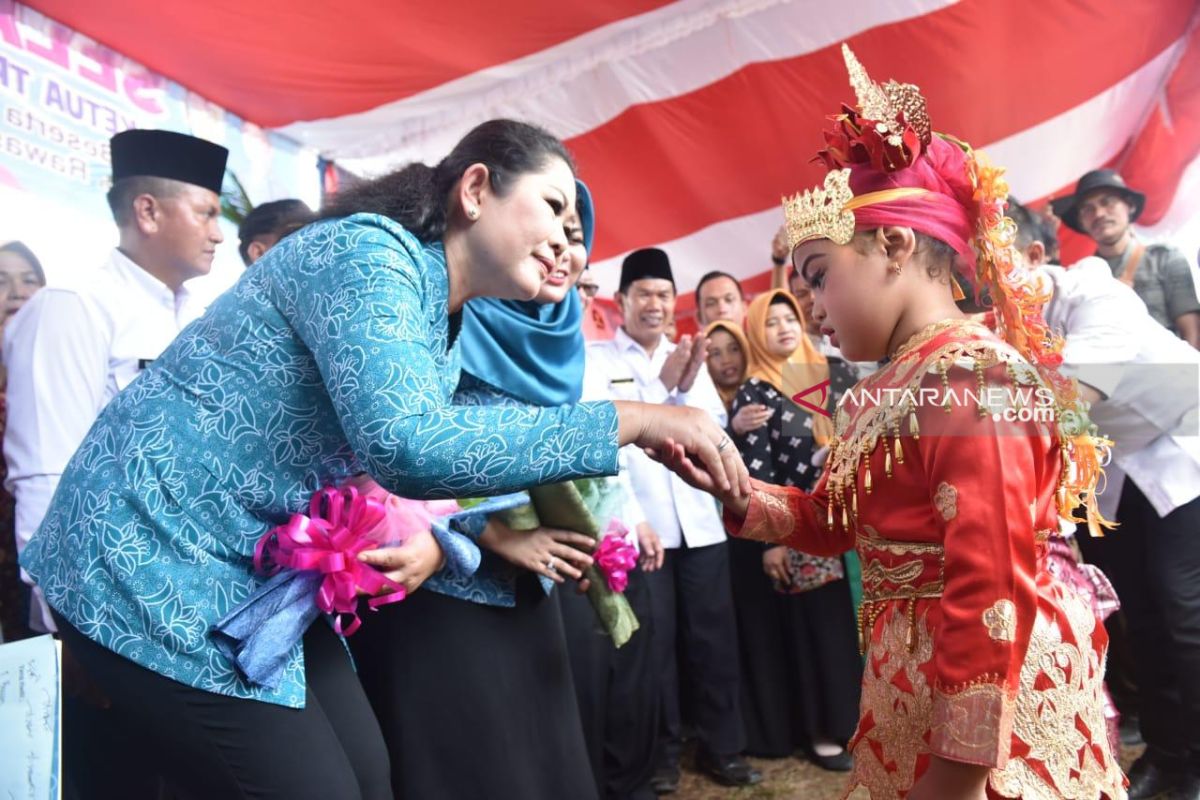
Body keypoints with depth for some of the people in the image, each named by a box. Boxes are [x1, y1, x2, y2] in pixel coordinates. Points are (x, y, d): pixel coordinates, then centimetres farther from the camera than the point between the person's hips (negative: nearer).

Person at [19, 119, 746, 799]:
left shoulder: (447, 329, 7)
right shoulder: (367, 250, -19)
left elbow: (403, 484, 10)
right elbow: (407, 445, -34)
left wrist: (435, 544, -15)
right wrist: (632, 421, -29)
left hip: (261, 576, 9)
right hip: (152, 556, -8)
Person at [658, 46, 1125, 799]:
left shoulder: (969, 380, -22)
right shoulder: (898, 386, 6)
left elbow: (992, 589, -25)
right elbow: (833, 521, 12)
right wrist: (726, 483, -1)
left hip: (981, 689, -8)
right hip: (917, 677, 9)